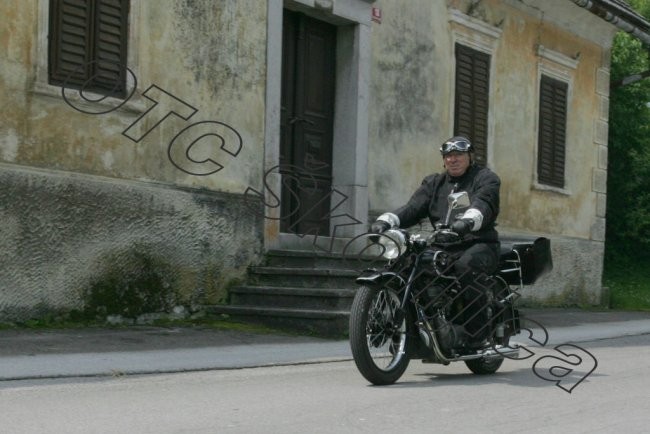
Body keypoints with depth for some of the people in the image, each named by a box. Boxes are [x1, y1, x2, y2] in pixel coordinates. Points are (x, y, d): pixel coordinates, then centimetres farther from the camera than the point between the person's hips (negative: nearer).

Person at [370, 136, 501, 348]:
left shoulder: (485, 178, 7)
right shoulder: (434, 183, 22)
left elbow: (483, 204, -16)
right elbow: (413, 207, 6)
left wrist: (467, 220, -40)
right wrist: (385, 220, -14)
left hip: (479, 244, -5)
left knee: (466, 265, -37)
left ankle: (478, 330, -31)